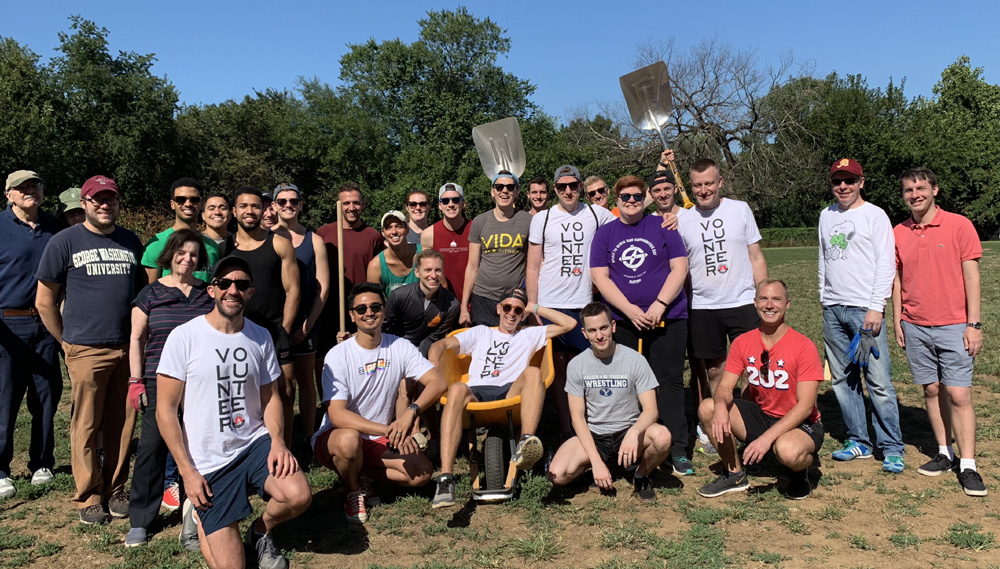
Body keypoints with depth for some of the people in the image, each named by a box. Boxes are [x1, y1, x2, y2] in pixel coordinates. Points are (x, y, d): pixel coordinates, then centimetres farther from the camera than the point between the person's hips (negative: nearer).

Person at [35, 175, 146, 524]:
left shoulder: (131, 242, 12)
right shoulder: (65, 242, 1)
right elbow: (45, 301, 3)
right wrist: (67, 342, 3)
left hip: (128, 349, 3)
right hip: (87, 351, -3)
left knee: (123, 424, 8)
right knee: (86, 427, 3)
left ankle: (116, 490, 22)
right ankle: (88, 497, 17)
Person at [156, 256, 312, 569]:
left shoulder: (261, 338, 2)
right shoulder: (184, 337, -10)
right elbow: (165, 409, -7)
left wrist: (277, 441, -9)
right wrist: (187, 471, -12)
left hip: (254, 443, 3)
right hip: (208, 462, -3)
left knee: (299, 496, -24)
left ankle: (260, 531, 9)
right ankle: (200, 513, 24)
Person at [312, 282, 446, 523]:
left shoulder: (399, 347, -5)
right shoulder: (338, 355, -15)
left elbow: (437, 382, -14)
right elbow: (337, 415, -24)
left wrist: (411, 411, -34)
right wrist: (388, 430, -36)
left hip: (380, 441, 3)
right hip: (332, 439, -3)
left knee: (422, 472, -18)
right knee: (350, 439, -37)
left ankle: (362, 479, 7)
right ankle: (353, 492, -4)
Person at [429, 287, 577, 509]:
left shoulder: (530, 335, 31)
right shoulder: (480, 332, 32)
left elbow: (569, 323, 22)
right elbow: (442, 344, 19)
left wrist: (535, 307, 25)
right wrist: (433, 369, -3)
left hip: (511, 394, 0)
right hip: (476, 394, 0)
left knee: (533, 373, -32)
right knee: (457, 388, -36)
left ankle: (525, 444, -52)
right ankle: (445, 480, -46)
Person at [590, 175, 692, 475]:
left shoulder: (662, 227, 6)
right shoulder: (604, 233, 8)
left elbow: (679, 268, 0)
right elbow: (600, 276, 1)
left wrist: (660, 304, -12)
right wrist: (630, 310, -10)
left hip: (668, 318, -1)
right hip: (623, 321, 1)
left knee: (669, 381, -1)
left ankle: (677, 450, 4)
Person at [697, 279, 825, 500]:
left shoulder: (804, 347, -17)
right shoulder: (743, 343, -4)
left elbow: (805, 406, -21)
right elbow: (725, 387, -5)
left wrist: (768, 437, -31)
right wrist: (721, 406, -31)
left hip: (800, 424, -5)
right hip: (760, 415, 5)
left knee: (786, 450, -39)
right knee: (708, 408, -17)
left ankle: (799, 473, 2)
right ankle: (734, 474, 4)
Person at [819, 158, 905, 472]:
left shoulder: (875, 215, -1)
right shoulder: (826, 216, 16)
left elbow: (885, 264, -7)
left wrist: (876, 307, -15)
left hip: (865, 308, -6)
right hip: (832, 309, 6)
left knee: (879, 381, -7)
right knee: (843, 379, 8)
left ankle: (892, 448, 3)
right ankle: (858, 441, 18)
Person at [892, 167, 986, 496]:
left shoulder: (959, 225, -4)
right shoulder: (898, 233, 6)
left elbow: (971, 276, -5)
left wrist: (974, 324, -9)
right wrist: (897, 321, 8)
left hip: (953, 326, -3)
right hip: (915, 327, 4)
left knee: (959, 394, -5)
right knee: (932, 390, 9)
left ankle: (968, 465, 1)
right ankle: (945, 454, 19)